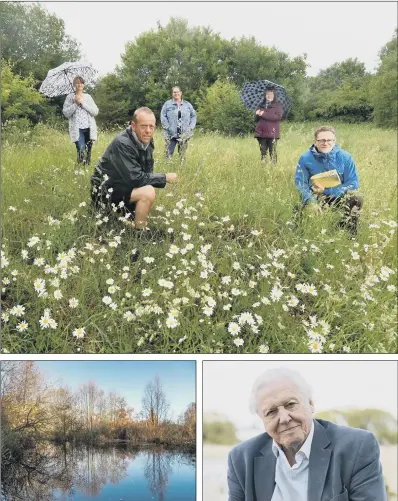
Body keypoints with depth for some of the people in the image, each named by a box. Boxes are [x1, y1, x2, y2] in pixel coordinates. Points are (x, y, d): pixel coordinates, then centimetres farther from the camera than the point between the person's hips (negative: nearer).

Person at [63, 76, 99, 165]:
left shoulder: (88, 97, 12)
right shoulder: (70, 97, 7)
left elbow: (95, 112, 2)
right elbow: (66, 113, -1)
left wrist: (83, 103, -6)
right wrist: (76, 104, -9)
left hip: (89, 128, 3)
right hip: (77, 129, -3)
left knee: (88, 152, 3)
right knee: (81, 151, -20)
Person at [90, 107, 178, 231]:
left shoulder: (146, 141, 0)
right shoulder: (123, 144, -26)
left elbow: (148, 171, 8)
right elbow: (136, 178, -29)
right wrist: (165, 178, -20)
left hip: (123, 184, 9)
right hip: (106, 189, -9)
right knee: (148, 192, -27)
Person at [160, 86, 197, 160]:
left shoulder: (187, 104, 10)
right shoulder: (167, 104, 3)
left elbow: (193, 116, 12)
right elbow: (163, 117, -1)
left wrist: (191, 127, -1)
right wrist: (167, 128, -12)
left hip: (184, 135, 2)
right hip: (171, 134, -2)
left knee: (182, 154, 5)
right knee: (168, 154, -6)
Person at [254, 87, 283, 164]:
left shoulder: (278, 105, 4)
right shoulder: (261, 105, 18)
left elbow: (278, 116, -13)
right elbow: (256, 119, 18)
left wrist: (264, 114, -14)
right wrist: (257, 114, -8)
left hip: (272, 133, -4)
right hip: (261, 133, 4)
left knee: (272, 153, -6)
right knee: (263, 153, 8)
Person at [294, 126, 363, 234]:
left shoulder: (345, 157, -7)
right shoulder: (305, 158, -8)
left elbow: (353, 183, -7)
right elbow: (300, 182, -10)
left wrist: (326, 191, -18)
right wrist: (310, 201, -30)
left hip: (338, 197, 1)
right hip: (316, 197, -1)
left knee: (357, 197, -28)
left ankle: (349, 232, -8)